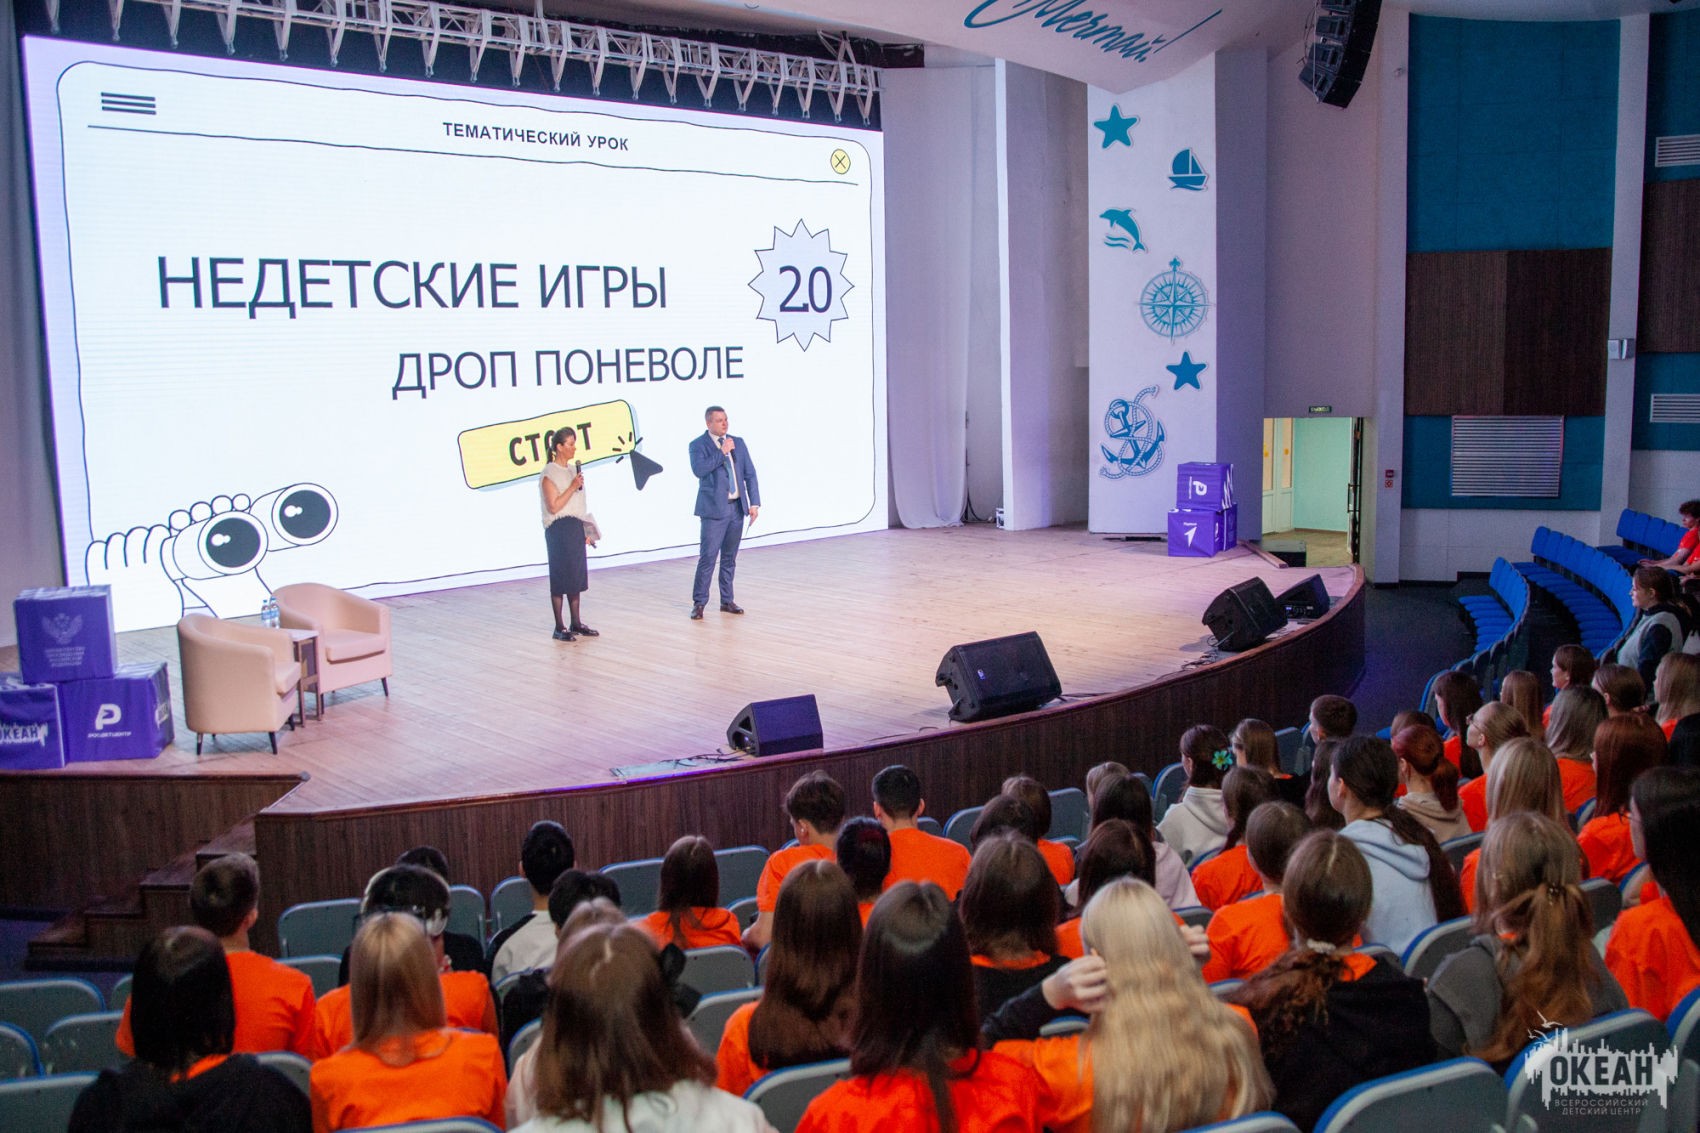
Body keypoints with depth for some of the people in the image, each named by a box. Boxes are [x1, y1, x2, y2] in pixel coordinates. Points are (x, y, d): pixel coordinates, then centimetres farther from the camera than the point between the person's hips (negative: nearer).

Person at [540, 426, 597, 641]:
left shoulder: (573, 469, 13)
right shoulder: (549, 473, -10)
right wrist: (572, 487, -19)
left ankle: (576, 624, 17)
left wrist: (586, 530, 18)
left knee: (577, 576, 10)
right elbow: (553, 506, -17)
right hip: (559, 529, -8)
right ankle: (559, 627, 2)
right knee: (560, 577, -3)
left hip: (576, 528, 8)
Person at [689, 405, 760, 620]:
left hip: (737, 508, 5)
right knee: (707, 557, -7)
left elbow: (750, 474, 9)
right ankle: (699, 603, 1)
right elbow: (698, 470, -22)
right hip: (714, 509, -5)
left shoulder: (738, 443, 10)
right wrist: (722, 452, -18)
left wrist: (754, 503, 1)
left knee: (729, 558, 11)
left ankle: (727, 601, 19)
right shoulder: (698, 445, -3)